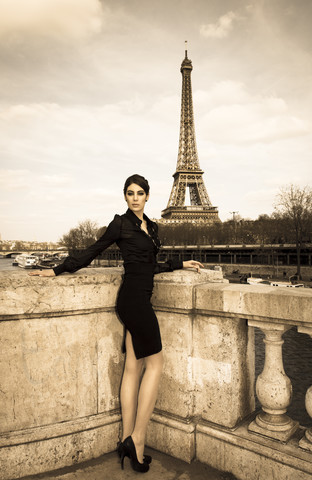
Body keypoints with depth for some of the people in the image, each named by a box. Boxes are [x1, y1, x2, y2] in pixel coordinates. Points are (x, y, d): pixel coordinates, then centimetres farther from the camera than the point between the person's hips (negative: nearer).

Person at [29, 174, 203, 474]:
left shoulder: (150, 226, 16)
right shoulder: (121, 224, -5)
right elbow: (92, 252, 1)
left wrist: (180, 264, 26)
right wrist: (56, 270, 1)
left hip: (139, 298, 8)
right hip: (134, 297, -7)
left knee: (133, 367, 9)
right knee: (154, 363, -3)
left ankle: (127, 441, 20)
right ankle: (137, 439, 6)